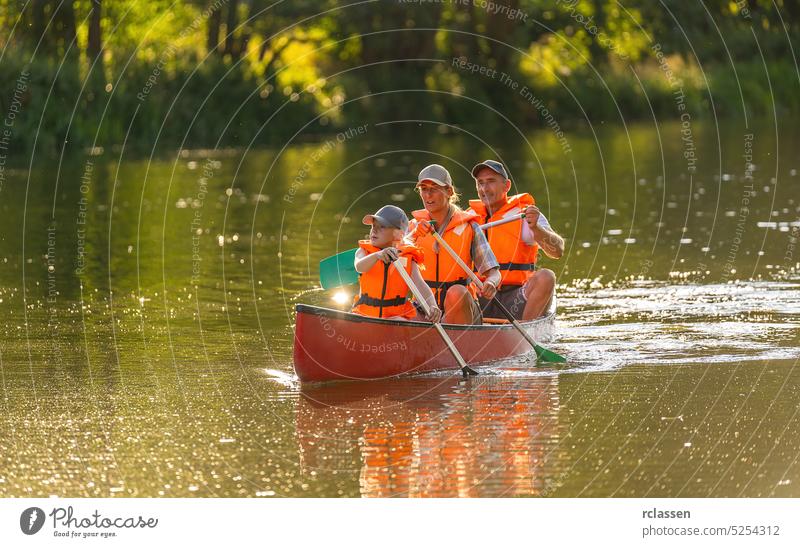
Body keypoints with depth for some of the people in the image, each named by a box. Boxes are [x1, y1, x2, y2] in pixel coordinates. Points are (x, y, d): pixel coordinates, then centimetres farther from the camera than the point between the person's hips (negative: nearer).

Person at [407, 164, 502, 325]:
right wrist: (415, 234, -28)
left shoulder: (468, 227, -2)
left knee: (456, 293, -36)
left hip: (462, 310, -1)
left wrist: (490, 283, -28)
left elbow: (494, 272, -5)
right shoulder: (415, 226, 7)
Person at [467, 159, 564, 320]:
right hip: (480, 299, 2)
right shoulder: (472, 216, 15)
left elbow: (558, 251, -10)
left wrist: (535, 228, -28)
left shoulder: (523, 214, 2)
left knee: (545, 277, -29)